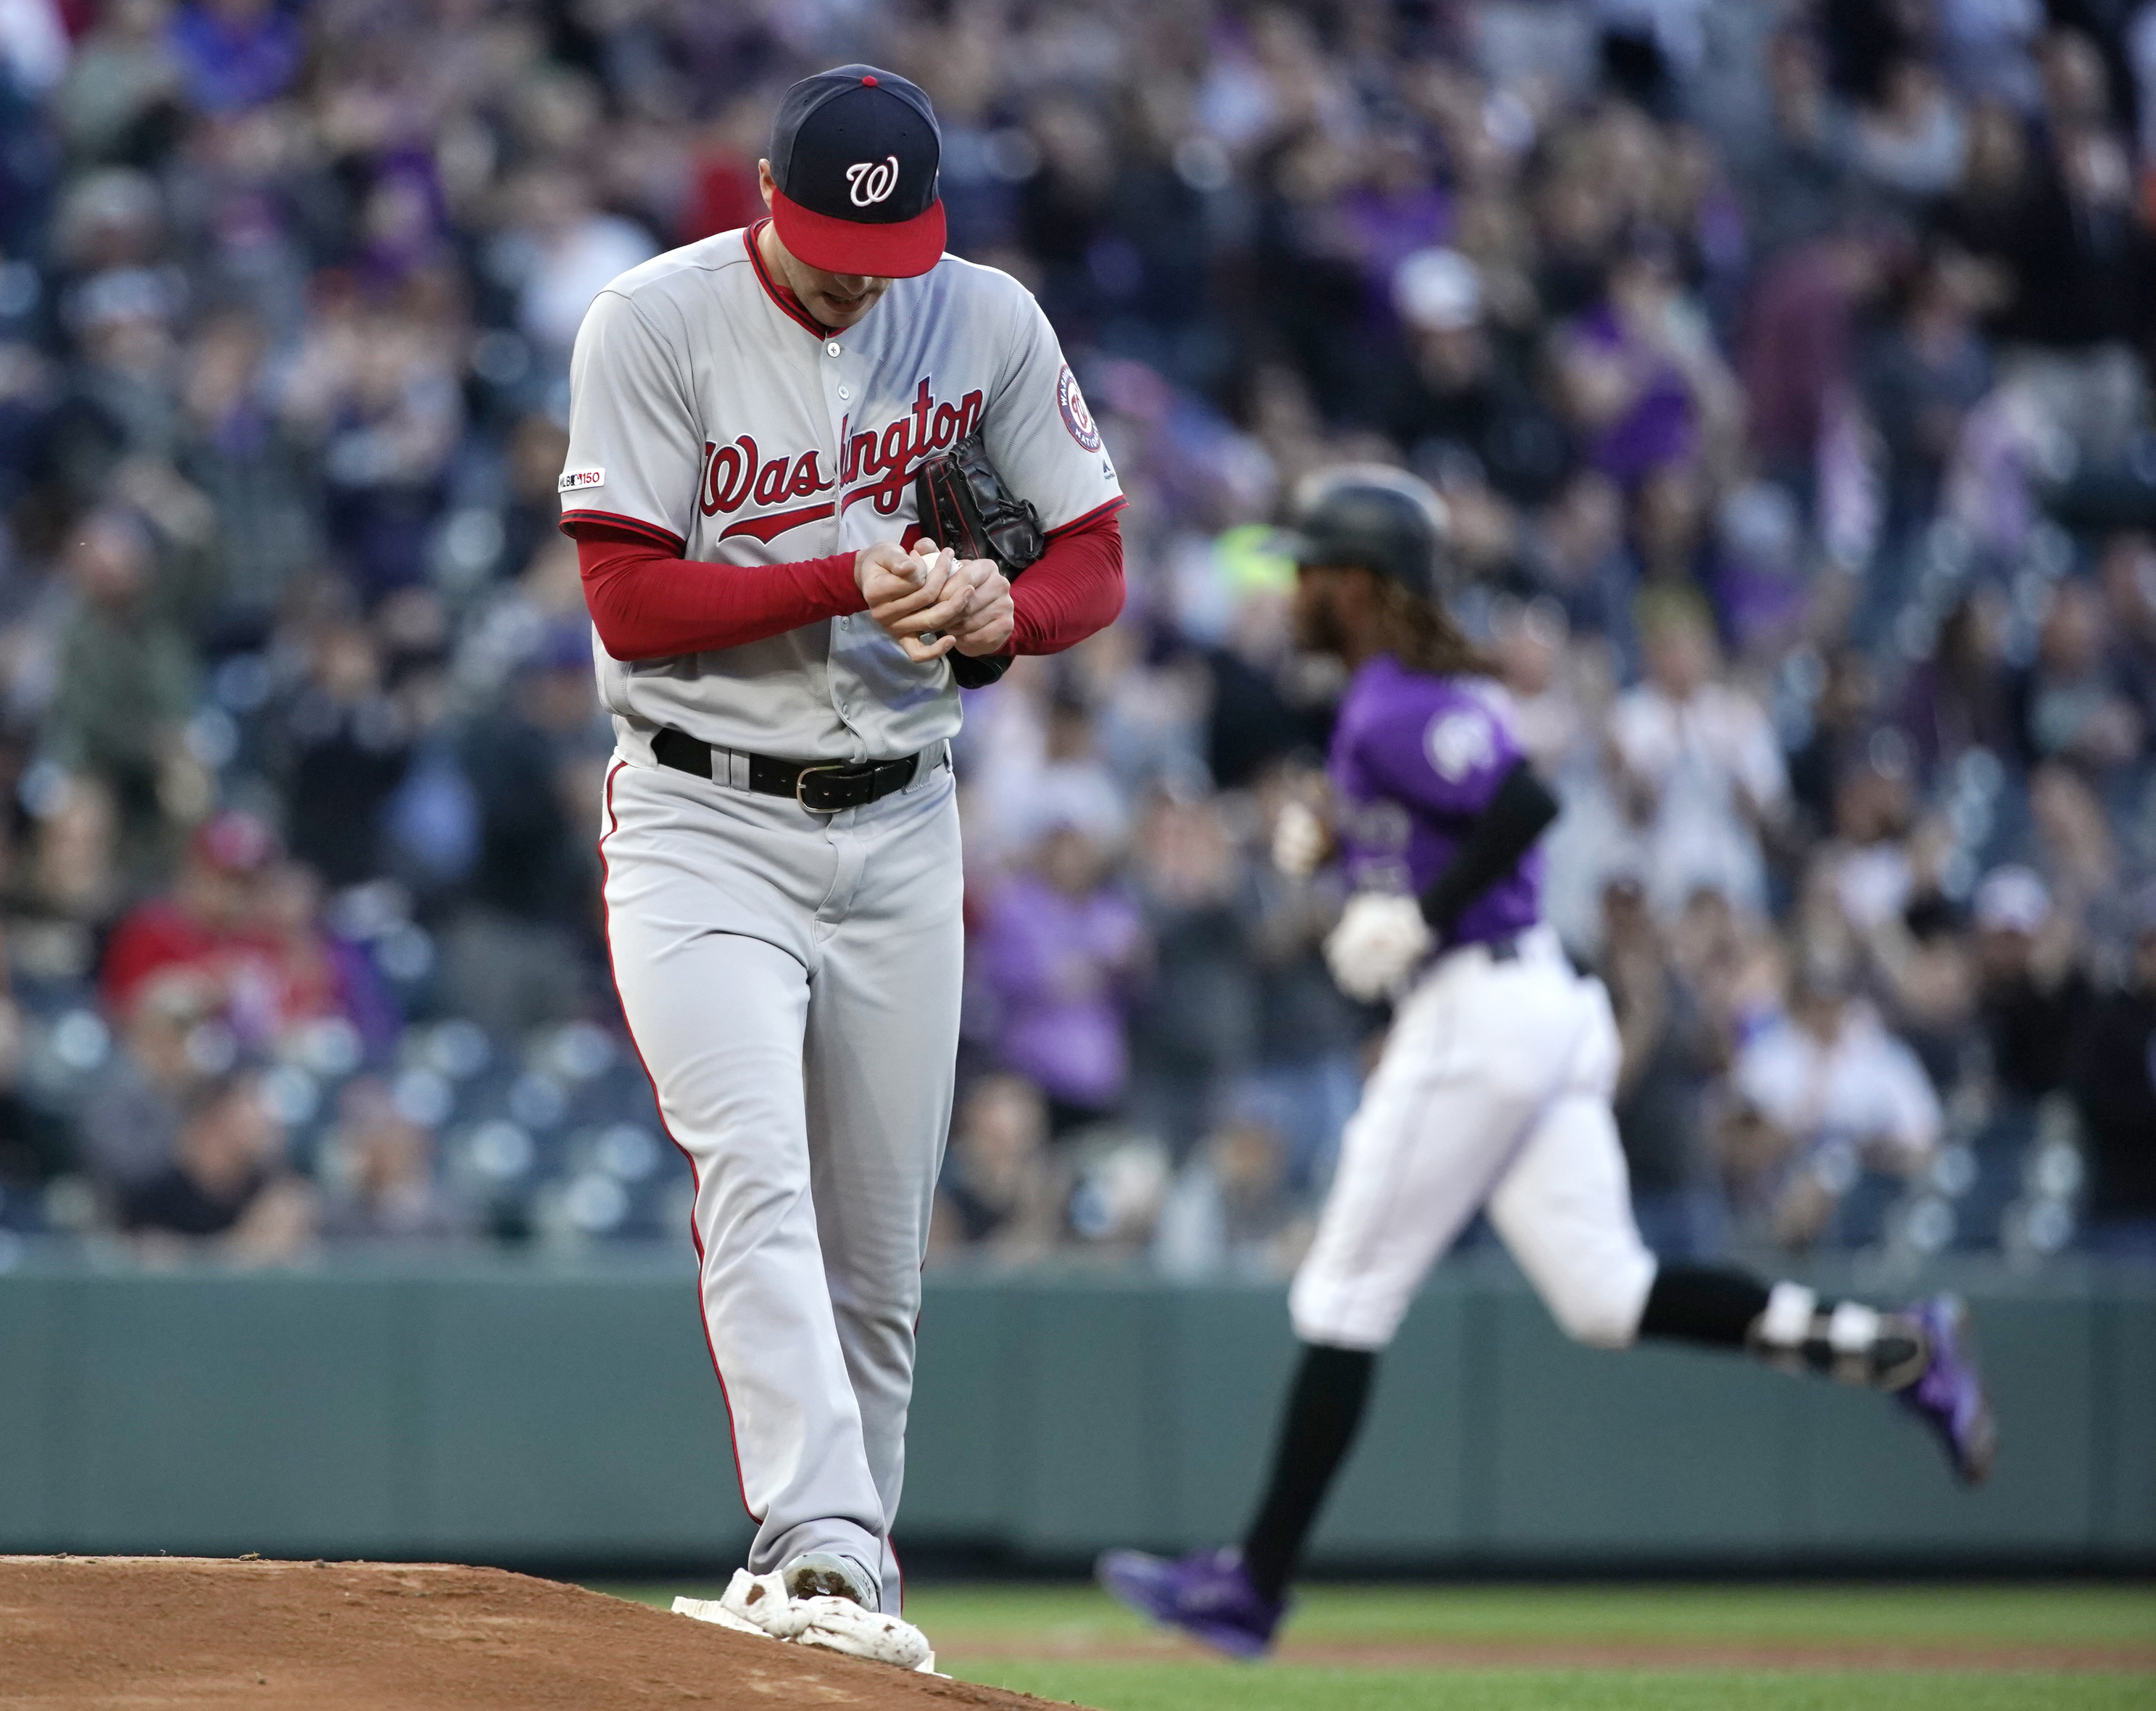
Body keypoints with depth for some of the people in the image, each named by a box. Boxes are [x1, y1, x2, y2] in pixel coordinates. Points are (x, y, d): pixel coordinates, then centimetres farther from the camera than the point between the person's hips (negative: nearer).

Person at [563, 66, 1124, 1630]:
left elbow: (1098, 561, 7)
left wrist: (1001, 609, -16)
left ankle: (856, 1566, 19)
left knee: (881, 1242, 7)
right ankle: (820, 1550, -34)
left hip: (902, 831, 4)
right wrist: (851, 581, -22)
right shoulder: (656, 326, -8)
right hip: (704, 823, -4)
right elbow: (629, 603, -13)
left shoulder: (991, 325, 3)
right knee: (758, 1178, -22)